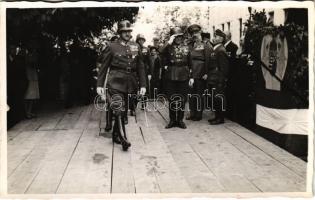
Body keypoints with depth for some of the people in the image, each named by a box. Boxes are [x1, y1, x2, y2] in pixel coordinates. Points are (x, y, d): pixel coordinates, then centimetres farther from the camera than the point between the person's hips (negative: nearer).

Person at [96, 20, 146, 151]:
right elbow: (103, 67, 2)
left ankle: (116, 135, 27)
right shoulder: (111, 47, 1)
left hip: (130, 85, 4)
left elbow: (140, 67, 12)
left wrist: (142, 85, 5)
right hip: (115, 83, -4)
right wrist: (100, 85, -4)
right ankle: (123, 139, -12)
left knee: (123, 111, 11)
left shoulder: (135, 47, 11)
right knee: (118, 111, -16)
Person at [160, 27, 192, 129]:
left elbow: (190, 63, 11)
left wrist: (191, 77, 7)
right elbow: (162, 53, -20)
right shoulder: (169, 47, 4)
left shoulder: (186, 48, 11)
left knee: (182, 99, 5)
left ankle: (180, 120, 16)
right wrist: (169, 42, -19)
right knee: (171, 99, 4)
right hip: (171, 76, -1)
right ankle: (172, 120, 15)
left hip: (183, 77, 1)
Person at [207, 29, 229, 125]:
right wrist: (208, 75, 15)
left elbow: (223, 68, -17)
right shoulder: (214, 50, 15)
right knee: (213, 99, 14)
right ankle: (217, 116, 25)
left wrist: (221, 81, -18)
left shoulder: (221, 51, -14)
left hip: (218, 81, -9)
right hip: (212, 80, 9)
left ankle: (220, 118, 9)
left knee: (218, 98, -2)